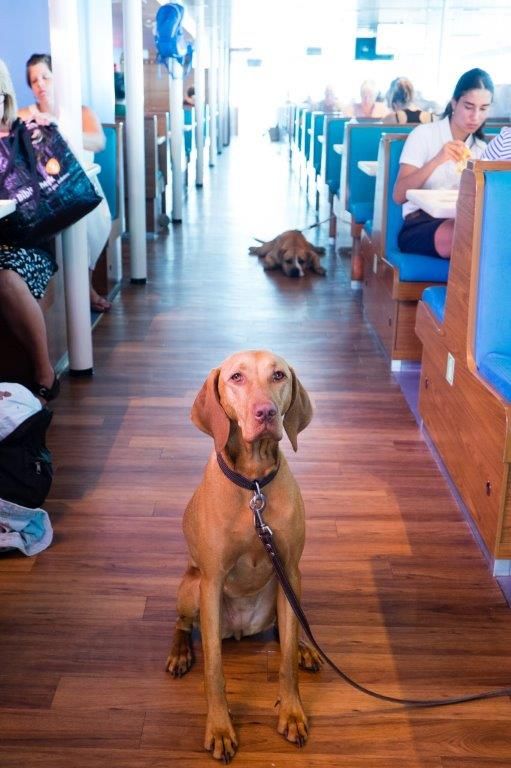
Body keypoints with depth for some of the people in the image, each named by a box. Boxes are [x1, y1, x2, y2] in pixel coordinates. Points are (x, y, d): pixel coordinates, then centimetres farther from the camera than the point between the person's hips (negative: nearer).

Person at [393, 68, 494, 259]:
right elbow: (399, 195, -10)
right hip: (419, 225, -4)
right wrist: (437, 160, -22)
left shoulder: (481, 148, 15)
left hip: (461, 222, 4)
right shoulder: (424, 134, 0)